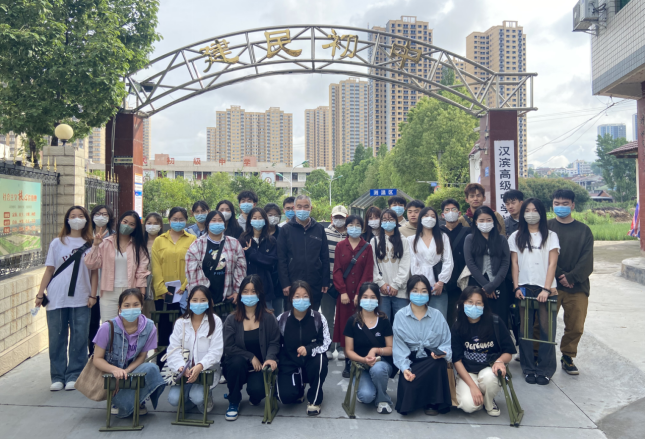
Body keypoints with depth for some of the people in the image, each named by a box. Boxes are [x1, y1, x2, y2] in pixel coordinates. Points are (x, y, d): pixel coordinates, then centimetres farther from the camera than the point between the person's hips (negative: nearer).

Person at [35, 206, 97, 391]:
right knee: (57, 338, 5)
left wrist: (93, 295, -1)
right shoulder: (57, 243, 7)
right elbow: (49, 270, 8)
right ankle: (57, 377, 15)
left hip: (81, 300, 0)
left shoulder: (91, 245, 6)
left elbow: (94, 272, 6)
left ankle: (74, 376, 11)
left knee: (79, 339, 1)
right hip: (56, 299, 1)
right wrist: (40, 294, 2)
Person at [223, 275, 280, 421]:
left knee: (257, 390, -29)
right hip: (238, 366, 1)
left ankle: (254, 398, 15)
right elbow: (228, 347, -7)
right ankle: (234, 402, -8)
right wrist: (251, 357, -14)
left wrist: (270, 357, -23)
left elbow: (274, 342, -3)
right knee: (237, 361, -33)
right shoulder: (232, 319, -2)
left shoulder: (268, 318, -1)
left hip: (259, 367, -1)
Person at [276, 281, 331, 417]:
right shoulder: (282, 319, -4)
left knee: (320, 359, -36)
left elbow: (326, 344, -12)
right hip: (289, 364, 1)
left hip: (311, 362, -1)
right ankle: (299, 390, 19)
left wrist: (309, 349, -29)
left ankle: (314, 400, -9)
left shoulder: (318, 318, -9)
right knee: (286, 396, -24)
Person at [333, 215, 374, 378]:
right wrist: (342, 292, -10)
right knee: (345, 326, 2)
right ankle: (347, 363, 10)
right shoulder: (340, 246, 7)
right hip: (344, 294, 1)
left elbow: (368, 272, -2)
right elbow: (337, 270, 1)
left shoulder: (367, 247, 4)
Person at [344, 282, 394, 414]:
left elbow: (391, 349, 2)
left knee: (377, 369, -38)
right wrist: (363, 360, -19)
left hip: (382, 362, 0)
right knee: (366, 396, -29)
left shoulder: (384, 321, -1)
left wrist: (376, 350, -18)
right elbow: (349, 351, 0)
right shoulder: (352, 322, -2)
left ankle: (383, 399, -7)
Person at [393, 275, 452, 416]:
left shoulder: (437, 315, 6)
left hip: (433, 363, 1)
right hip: (411, 363, -1)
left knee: (439, 363, -34)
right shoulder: (400, 316, 1)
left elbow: (447, 342, 2)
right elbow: (399, 346, -6)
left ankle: (433, 402, -12)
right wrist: (404, 368, -19)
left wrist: (443, 352, -21)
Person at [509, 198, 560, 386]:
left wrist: (546, 288, -10)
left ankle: (545, 370, 8)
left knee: (546, 329, -3)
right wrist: (516, 287, -2)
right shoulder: (516, 237, 11)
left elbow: (552, 264, -1)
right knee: (525, 329, 2)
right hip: (524, 288, 1)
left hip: (545, 288, -1)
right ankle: (529, 369, 12)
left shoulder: (550, 236, 6)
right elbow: (514, 264, 8)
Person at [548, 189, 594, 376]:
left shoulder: (584, 230, 9)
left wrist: (571, 277, -11)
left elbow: (587, 260, 1)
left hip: (577, 286, 2)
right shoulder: (546, 227, 4)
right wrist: (559, 275, -14)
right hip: (550, 285, -2)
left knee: (576, 326, 5)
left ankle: (568, 357, 24)